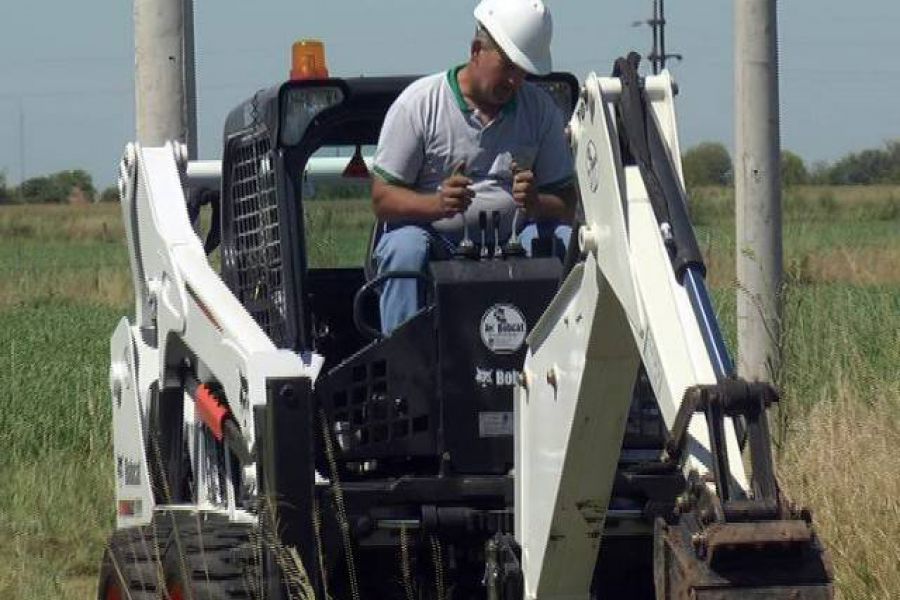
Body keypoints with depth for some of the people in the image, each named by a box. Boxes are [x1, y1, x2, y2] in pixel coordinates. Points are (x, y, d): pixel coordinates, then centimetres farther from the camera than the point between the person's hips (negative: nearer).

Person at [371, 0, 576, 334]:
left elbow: (566, 203, 6)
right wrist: (437, 203, -28)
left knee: (562, 240, -24)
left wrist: (536, 203, -20)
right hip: (436, 238, -3)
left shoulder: (540, 109, 7)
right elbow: (382, 199, -6)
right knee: (405, 247, -34)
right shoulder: (418, 103, -4)